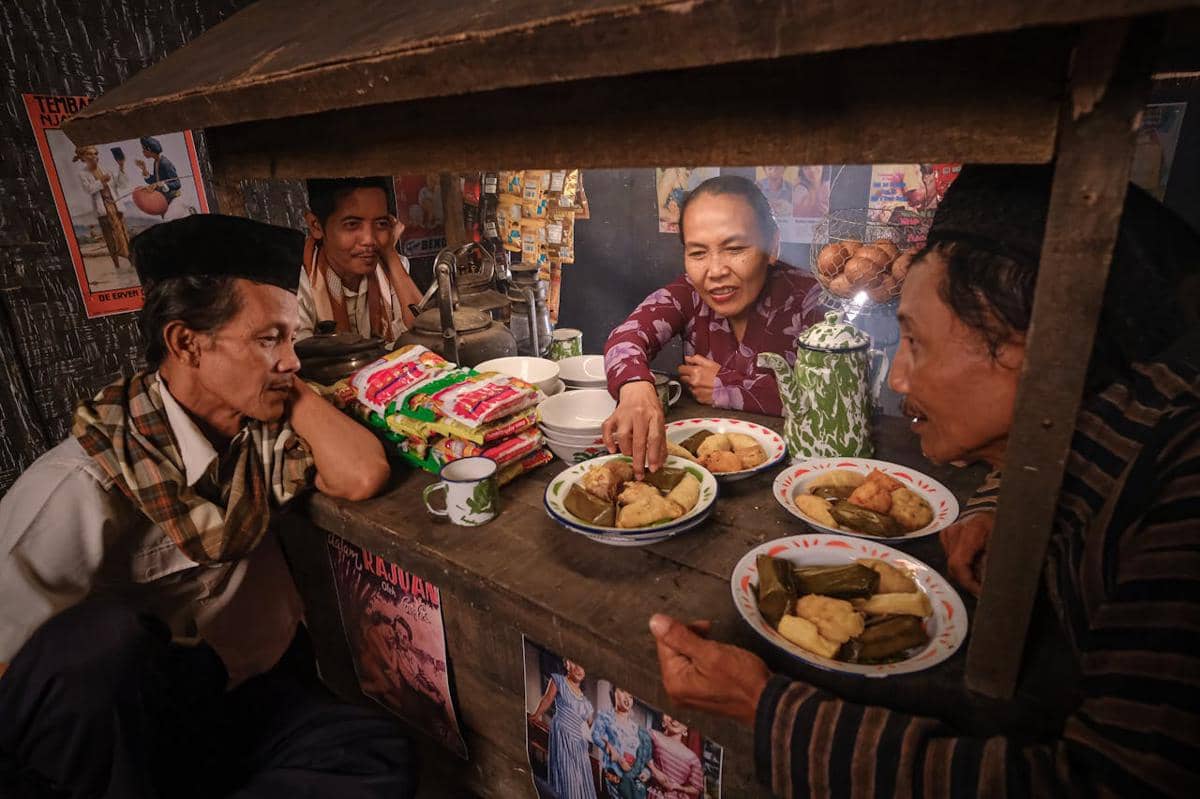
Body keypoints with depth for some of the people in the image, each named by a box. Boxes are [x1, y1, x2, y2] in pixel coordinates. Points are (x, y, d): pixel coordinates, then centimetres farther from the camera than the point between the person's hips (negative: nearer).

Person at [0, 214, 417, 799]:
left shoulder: (261, 430, -2)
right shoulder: (85, 487, -19)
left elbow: (361, 476, -17)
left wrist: (288, 386, -11)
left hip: (263, 693, 4)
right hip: (130, 728, -3)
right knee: (103, 639, -36)